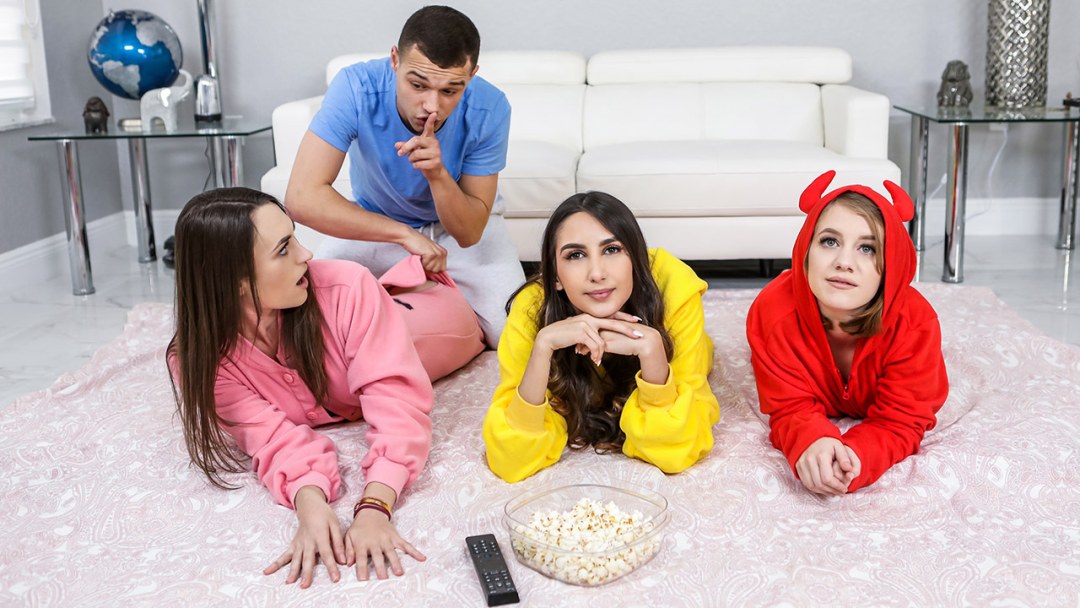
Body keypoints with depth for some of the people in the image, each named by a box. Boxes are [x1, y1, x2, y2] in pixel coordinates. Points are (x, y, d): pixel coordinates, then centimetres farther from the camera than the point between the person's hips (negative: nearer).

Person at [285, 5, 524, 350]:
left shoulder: (489, 109, -29)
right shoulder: (355, 88, -31)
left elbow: (469, 233, -24)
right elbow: (302, 197, -38)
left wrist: (438, 173, -43)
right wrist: (405, 235, -39)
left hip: (460, 222, 0)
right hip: (373, 224, 0)